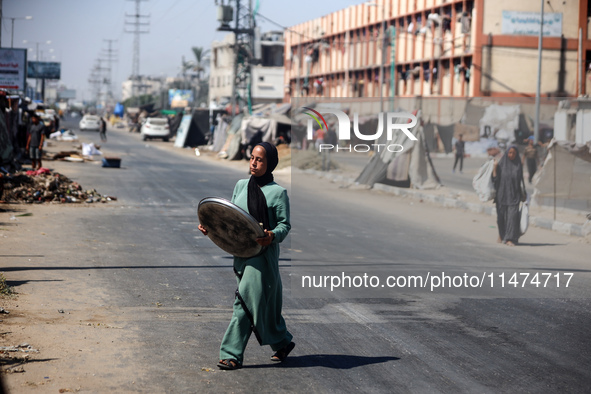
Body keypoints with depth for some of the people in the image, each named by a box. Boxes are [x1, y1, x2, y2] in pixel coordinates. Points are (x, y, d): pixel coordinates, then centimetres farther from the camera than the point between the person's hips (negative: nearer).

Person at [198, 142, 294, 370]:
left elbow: (285, 224, -5)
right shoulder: (241, 186, 13)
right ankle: (282, 343, 25)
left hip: (263, 253, -6)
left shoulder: (278, 192, -3)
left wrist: (272, 236, -26)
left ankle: (232, 354, -2)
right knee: (263, 301, 10)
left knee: (246, 300, -8)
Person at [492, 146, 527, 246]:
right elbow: (495, 178, -4)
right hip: (502, 194, 0)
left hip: (514, 195, 0)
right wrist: (495, 167, -15)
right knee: (501, 217, 8)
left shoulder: (518, 165, 4)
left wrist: (523, 194, 4)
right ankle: (501, 234, 35)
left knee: (513, 215, -12)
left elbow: (521, 180, 8)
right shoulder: (501, 164, 0)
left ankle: (509, 239, -11)